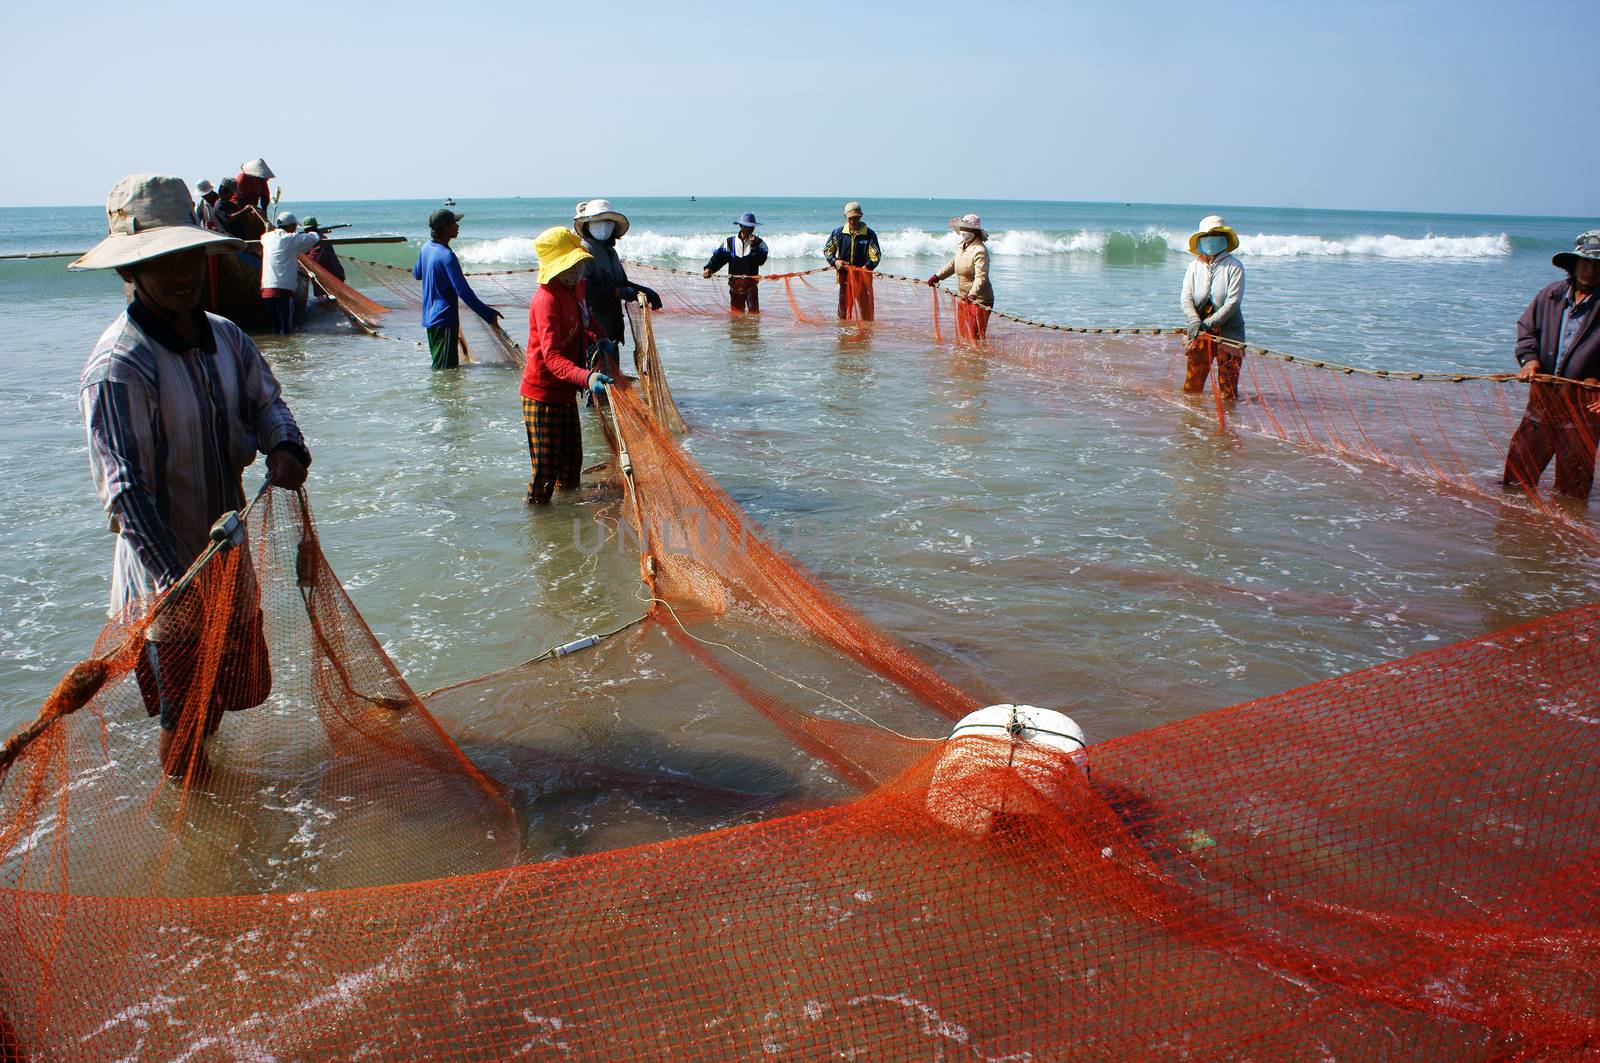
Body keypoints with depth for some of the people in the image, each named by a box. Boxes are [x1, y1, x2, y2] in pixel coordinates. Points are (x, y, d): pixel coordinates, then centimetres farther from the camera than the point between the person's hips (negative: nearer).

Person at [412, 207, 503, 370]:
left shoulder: (426, 248, 6)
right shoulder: (446, 256, -22)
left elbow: (417, 274, 24)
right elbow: (463, 291, -25)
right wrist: (488, 313, -23)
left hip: (429, 317, 10)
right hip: (445, 319, -10)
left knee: (439, 365, 17)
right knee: (446, 369, -6)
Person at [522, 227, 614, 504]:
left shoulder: (577, 286, 3)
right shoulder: (547, 299, -25)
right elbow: (552, 357, -35)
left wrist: (600, 337, 10)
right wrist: (587, 377, -50)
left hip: (565, 392, 9)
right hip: (543, 395, -9)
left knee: (572, 460, 22)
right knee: (545, 470, -1)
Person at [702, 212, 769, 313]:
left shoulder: (758, 242, 0)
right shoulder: (731, 242, 4)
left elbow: (761, 260, -13)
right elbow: (719, 256, -5)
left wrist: (754, 246, -23)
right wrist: (709, 268, -20)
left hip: (751, 283, -2)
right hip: (735, 283, 2)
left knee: (753, 311, -10)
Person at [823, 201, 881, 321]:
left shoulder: (869, 235, -4)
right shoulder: (838, 233, 2)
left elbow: (875, 255, -7)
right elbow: (827, 250, 11)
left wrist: (867, 266, -27)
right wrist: (834, 261, -8)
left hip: (863, 276, -2)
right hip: (844, 276, 2)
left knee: (865, 309, -3)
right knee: (844, 304, 8)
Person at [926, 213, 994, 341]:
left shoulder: (980, 251, -21)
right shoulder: (961, 245, 7)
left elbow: (981, 277, -30)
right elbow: (953, 263, 25)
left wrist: (973, 294, -44)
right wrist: (937, 276, 24)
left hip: (978, 300, -9)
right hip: (963, 298, 9)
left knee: (975, 337, -9)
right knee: (961, 334, 15)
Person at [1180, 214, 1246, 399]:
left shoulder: (1234, 266, -5)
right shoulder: (1194, 266, 7)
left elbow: (1233, 302, -13)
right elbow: (1185, 298, -2)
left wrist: (1209, 323, -21)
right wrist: (1194, 321, -21)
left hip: (1229, 330, -3)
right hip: (1200, 331, 3)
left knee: (1228, 385, 1)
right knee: (1192, 382, 3)